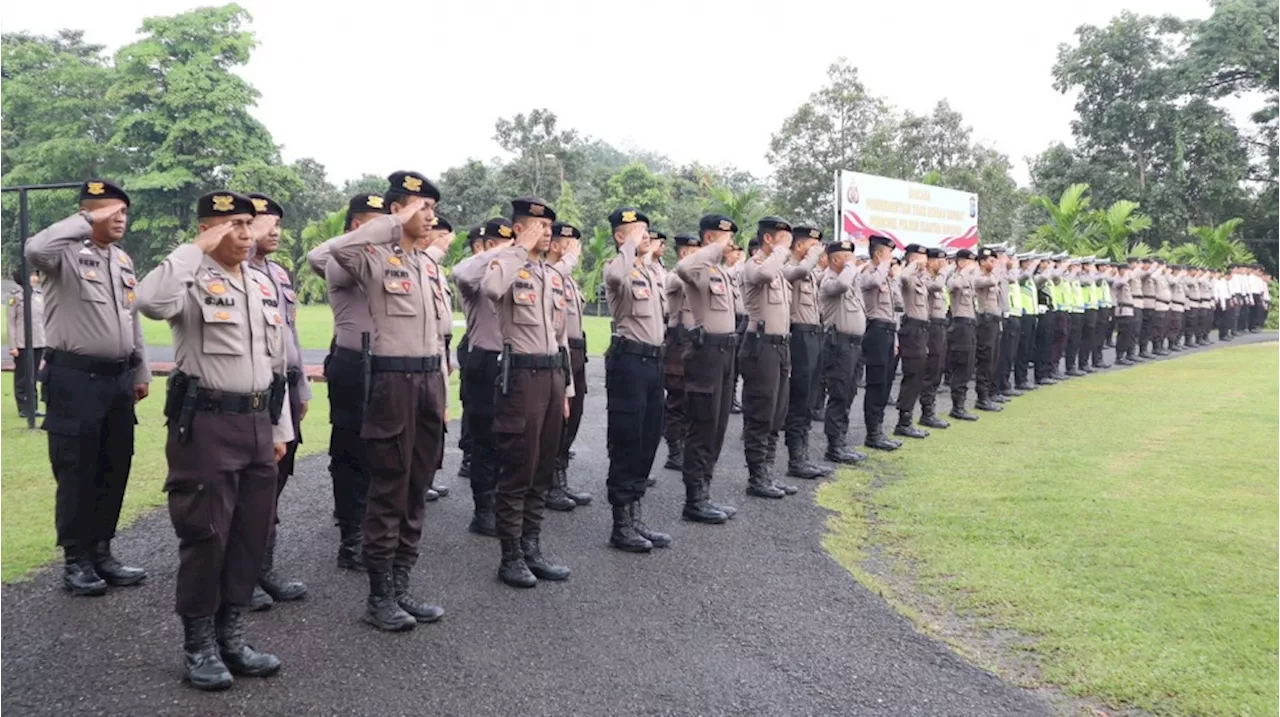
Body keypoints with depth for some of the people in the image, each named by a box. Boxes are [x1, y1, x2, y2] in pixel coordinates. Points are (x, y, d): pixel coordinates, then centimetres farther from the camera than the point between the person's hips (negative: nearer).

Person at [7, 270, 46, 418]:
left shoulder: (40, 293, 9)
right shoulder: (15, 294, -4)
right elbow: (10, 321, -5)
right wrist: (12, 345, -10)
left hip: (39, 343, 4)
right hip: (22, 343, -4)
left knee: (33, 377, 10)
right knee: (23, 378, 3)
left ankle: (33, 407, 15)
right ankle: (24, 408, 9)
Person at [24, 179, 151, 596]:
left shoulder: (123, 260, 14)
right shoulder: (67, 254, -9)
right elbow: (35, 251, -34)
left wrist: (141, 371, 19)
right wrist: (87, 221, -25)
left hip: (118, 379, 7)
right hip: (76, 378, -7)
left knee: (114, 471, 12)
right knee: (77, 473, 1)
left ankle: (101, 553, 24)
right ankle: (76, 561, 13)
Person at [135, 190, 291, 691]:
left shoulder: (264, 286, 14)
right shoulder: (195, 280, -8)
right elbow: (150, 302, -33)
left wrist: (280, 429, 15)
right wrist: (196, 249, -23)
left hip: (257, 423, 7)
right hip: (206, 423, -7)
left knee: (251, 534, 11)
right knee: (205, 534, 0)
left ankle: (230, 635, 24)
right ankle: (198, 645, 14)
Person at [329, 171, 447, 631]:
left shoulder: (429, 262, 16)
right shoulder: (376, 258, -7)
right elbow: (338, 248, -32)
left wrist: (440, 388, 17)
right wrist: (396, 223, -21)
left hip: (430, 379, 7)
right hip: (393, 379, -7)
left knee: (417, 489, 11)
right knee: (388, 491, -2)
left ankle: (400, 587, 21)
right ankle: (379, 597, 8)